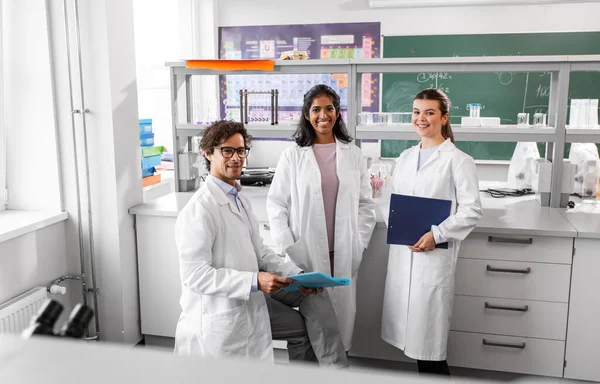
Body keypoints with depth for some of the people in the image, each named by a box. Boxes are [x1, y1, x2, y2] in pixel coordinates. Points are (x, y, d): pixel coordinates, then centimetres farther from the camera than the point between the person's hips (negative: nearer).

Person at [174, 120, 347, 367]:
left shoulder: (238, 199, 12)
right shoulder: (200, 208, -20)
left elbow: (258, 251, 12)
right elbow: (196, 275, -25)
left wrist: (297, 274, -3)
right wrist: (255, 281, -31)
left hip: (249, 297, 9)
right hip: (220, 312, -9)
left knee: (304, 325, 10)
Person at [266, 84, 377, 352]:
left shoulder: (353, 155, 8)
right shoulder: (292, 156, 2)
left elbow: (366, 204, 9)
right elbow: (276, 204, 1)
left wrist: (359, 243, 2)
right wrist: (287, 248, -7)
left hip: (343, 255, 2)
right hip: (304, 254, -2)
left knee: (341, 313, 6)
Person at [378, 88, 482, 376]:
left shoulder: (458, 160, -5)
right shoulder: (405, 158, 13)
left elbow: (471, 209, -10)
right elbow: (387, 198, 15)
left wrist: (437, 234, -18)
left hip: (435, 253, -6)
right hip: (402, 250, 6)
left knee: (429, 330, -2)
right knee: (411, 326, 12)